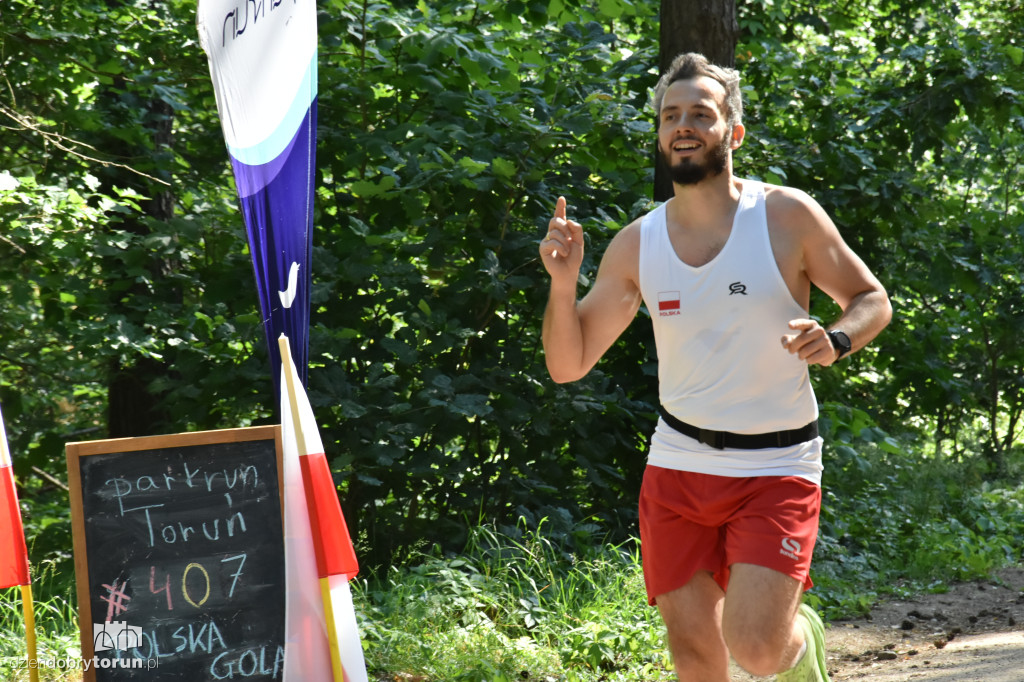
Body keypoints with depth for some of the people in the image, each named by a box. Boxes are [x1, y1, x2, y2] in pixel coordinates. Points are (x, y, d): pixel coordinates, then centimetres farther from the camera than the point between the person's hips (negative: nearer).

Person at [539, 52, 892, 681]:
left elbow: (872, 300, 3)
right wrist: (563, 284, -14)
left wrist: (835, 341, -19)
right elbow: (567, 364, 5)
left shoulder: (788, 216, -8)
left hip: (777, 467, -3)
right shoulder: (636, 246, 0)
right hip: (678, 464, 3)